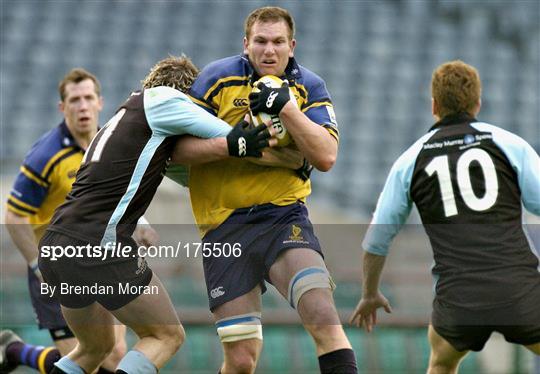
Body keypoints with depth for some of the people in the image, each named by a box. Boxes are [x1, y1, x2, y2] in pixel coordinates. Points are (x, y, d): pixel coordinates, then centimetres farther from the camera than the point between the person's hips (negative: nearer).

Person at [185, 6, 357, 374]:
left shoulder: (309, 87, 4)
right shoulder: (218, 78, 1)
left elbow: (326, 157, -8)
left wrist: (286, 106, -17)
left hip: (283, 216, 1)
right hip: (224, 226, 0)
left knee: (320, 310, -27)